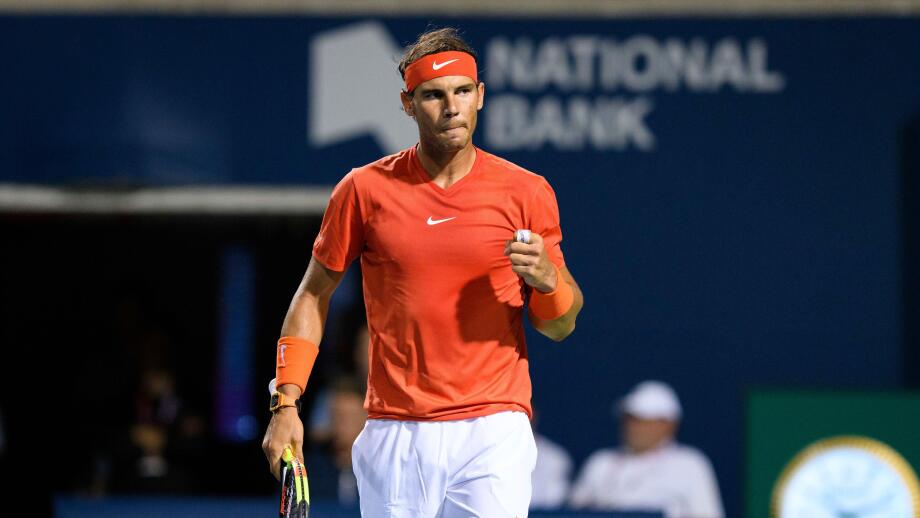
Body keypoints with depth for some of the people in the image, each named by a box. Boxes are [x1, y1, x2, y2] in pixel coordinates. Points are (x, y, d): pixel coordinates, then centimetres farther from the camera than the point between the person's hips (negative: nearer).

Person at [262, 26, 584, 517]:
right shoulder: (365, 189, 3)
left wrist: (546, 279, -13)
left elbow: (559, 327, 9)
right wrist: (285, 402, 4)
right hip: (395, 436, 1)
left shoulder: (526, 193, 2)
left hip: (493, 434, -1)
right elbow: (314, 294, 12)